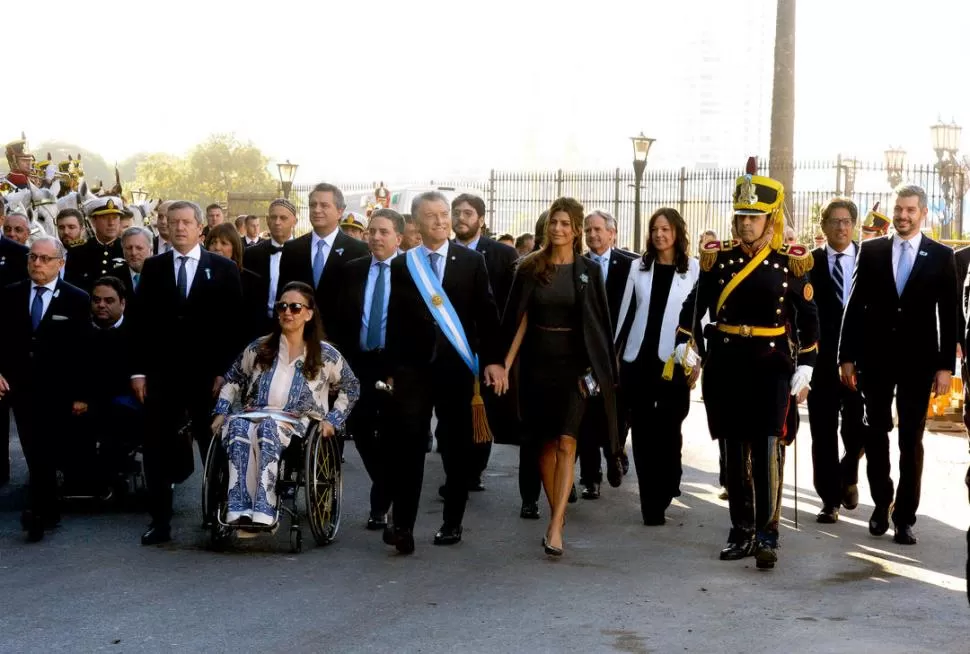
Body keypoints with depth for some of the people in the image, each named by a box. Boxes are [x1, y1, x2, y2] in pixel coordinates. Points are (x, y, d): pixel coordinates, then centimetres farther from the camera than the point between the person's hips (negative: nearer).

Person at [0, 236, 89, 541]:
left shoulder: (77, 300, -3)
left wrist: (80, 394, -7)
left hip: (56, 391, -3)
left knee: (45, 452, -11)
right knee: (34, 454, 7)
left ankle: (37, 511, -12)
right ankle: (49, 511, 18)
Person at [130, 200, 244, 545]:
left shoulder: (224, 269, 2)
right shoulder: (153, 267, 8)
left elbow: (234, 324, -1)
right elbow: (140, 322, 6)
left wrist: (225, 371, -7)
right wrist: (138, 370, -1)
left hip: (207, 374, -2)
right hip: (161, 373, 2)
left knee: (213, 448, 5)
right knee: (158, 449, 2)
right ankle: (160, 520, 9)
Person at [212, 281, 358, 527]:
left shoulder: (324, 354, 8)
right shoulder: (259, 348, 14)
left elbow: (351, 388, 17)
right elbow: (233, 379, 22)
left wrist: (332, 420, 5)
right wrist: (221, 412, 9)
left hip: (298, 425, -2)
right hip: (255, 417, 2)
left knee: (269, 427, -40)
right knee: (237, 426, -36)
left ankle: (263, 511, -50)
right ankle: (239, 510, -48)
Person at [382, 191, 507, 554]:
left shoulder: (472, 262, 5)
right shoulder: (401, 265, 7)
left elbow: (486, 315, 2)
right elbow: (395, 321, 7)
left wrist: (492, 360, -5)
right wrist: (392, 369, 4)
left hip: (456, 367, 0)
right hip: (413, 367, 0)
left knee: (457, 445, 6)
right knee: (408, 443, -8)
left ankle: (452, 523, 16)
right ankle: (402, 524, -9)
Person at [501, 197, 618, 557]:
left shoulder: (589, 270, 1)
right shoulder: (530, 268, 3)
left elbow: (599, 322, 2)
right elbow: (519, 319, 3)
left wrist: (600, 369, -3)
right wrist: (506, 364, -4)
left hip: (574, 364, -2)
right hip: (538, 362, 2)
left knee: (566, 442, -11)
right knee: (547, 442, 8)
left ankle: (555, 527, -14)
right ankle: (557, 515, 20)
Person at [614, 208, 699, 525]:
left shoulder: (693, 268, 0)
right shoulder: (639, 267, 9)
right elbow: (626, 312, 11)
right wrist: (613, 353, 9)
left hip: (673, 360, -3)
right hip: (638, 358, 3)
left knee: (667, 428, -2)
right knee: (642, 430, 4)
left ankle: (660, 496, 13)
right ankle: (651, 498, 11)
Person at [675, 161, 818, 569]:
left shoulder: (790, 263, 0)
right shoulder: (718, 259, 4)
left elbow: (808, 319, 2)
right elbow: (695, 304, 7)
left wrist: (805, 368, -4)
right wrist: (686, 344, -9)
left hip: (772, 365, -2)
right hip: (726, 364, 2)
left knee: (766, 448, -10)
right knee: (735, 450, 7)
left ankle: (767, 534, -5)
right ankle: (742, 531, 17)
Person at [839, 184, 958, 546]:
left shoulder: (941, 256, 0)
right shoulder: (871, 250, 3)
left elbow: (949, 315, 0)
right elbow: (855, 306, 4)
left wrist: (946, 366, -5)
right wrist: (847, 356, 1)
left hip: (917, 361, -1)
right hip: (875, 358, 1)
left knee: (911, 441, 2)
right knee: (875, 434, 10)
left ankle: (904, 516, 8)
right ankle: (881, 503, 26)